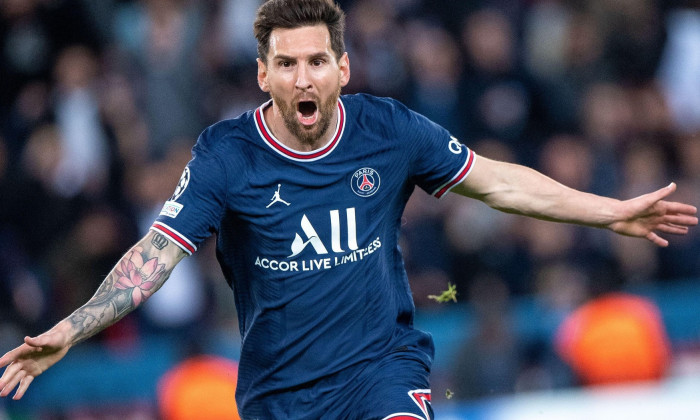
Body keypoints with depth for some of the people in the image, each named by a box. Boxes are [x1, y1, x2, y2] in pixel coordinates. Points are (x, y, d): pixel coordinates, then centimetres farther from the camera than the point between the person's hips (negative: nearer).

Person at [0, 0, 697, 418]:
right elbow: (155, 255, -13)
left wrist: (612, 212, 9)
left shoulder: (390, 132, -5)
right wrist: (67, 332, -26)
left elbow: (497, 181, 7)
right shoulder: (224, 155, -11)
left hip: (384, 360, 0)